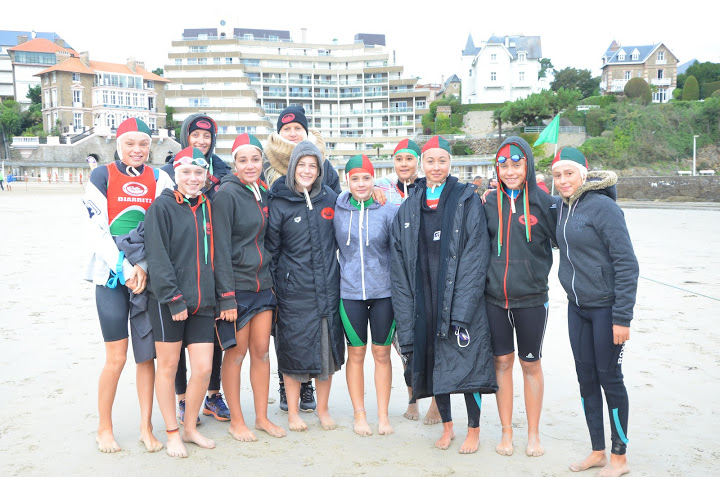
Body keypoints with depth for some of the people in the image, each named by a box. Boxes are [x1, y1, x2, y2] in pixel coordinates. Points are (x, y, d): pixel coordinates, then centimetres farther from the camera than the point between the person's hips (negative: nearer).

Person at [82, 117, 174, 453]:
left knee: (147, 355, 4)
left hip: (148, 276, 2)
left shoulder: (158, 179, 8)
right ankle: (104, 429, 17)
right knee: (116, 357, -1)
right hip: (112, 276, -2)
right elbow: (97, 229, -5)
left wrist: (143, 267, -9)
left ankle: (146, 428, 16)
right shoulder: (102, 176, 1)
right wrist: (125, 269, -12)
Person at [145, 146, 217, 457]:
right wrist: (174, 299, -16)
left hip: (203, 303, 5)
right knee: (168, 366, 7)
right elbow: (158, 258, -12)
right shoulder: (162, 207, -5)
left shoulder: (208, 208, 12)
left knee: (204, 368, 3)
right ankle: (172, 434, 21)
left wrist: (219, 298, 12)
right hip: (168, 302, -5)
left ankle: (190, 428, 24)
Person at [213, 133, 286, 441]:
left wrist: (273, 280, 14)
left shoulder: (263, 193, 10)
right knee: (237, 353, 4)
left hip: (263, 284, 6)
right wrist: (227, 296, -19)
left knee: (261, 351, 11)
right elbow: (221, 248, -16)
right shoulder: (227, 194, -12)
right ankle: (236, 421, 18)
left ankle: (262, 417, 23)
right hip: (237, 285, -6)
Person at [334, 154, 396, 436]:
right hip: (350, 292, 1)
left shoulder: (388, 211, -2)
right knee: (356, 353, 8)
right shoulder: (336, 211, 1)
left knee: (382, 353, 7)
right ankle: (359, 414, 20)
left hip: (384, 291, 0)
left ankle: (383, 415, 19)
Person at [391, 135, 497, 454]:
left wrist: (461, 308, -15)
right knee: (433, 364, 10)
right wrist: (404, 313, 0)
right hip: (424, 302, 3)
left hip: (460, 300, -3)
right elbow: (400, 264, 7)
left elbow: (475, 257, -8)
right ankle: (446, 426, 30)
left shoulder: (467, 200, -2)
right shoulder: (408, 207, 8)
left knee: (466, 363, 0)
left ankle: (474, 431, 20)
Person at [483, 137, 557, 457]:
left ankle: (534, 434, 26)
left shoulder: (543, 202, -5)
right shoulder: (489, 203, 3)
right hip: (495, 298, 2)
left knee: (530, 364, 10)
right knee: (502, 362, 10)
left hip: (531, 298, -2)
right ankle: (506, 432, 25)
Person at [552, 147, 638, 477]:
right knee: (586, 377, 13)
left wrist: (622, 316, -20)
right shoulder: (562, 206, 6)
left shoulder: (603, 206, -16)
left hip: (606, 307, -7)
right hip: (577, 306, 7)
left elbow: (626, 263, -18)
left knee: (609, 377, 3)